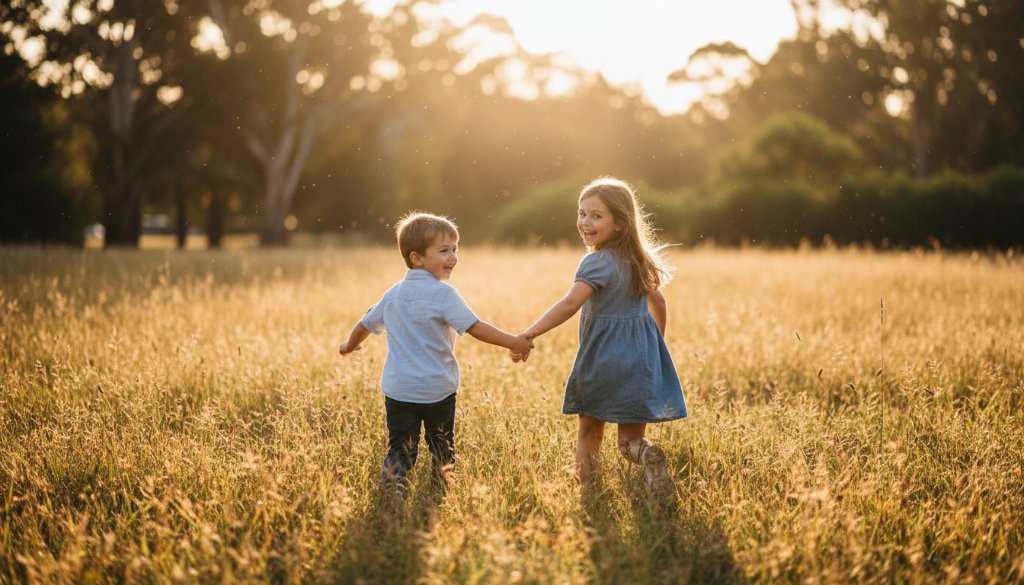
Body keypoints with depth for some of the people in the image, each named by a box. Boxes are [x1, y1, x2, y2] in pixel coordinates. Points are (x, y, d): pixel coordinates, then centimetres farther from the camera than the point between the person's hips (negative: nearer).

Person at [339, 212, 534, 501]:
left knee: (400, 450, 3)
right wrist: (514, 342, -13)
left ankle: (391, 488, -19)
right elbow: (476, 328, -19)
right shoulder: (442, 293, -13)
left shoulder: (393, 294, 8)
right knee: (442, 451, 17)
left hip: (398, 389, 4)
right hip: (438, 390, -4)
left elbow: (365, 325, 21)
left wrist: (349, 346, 41)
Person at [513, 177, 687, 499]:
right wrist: (654, 347, 34)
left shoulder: (598, 262, -15)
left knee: (588, 434, 12)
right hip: (641, 361, 6)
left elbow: (571, 303, -29)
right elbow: (657, 302, 21)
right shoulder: (638, 259, 9)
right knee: (630, 439, 7)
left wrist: (528, 335, -32)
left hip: (602, 360, -6)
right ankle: (644, 452, -24)